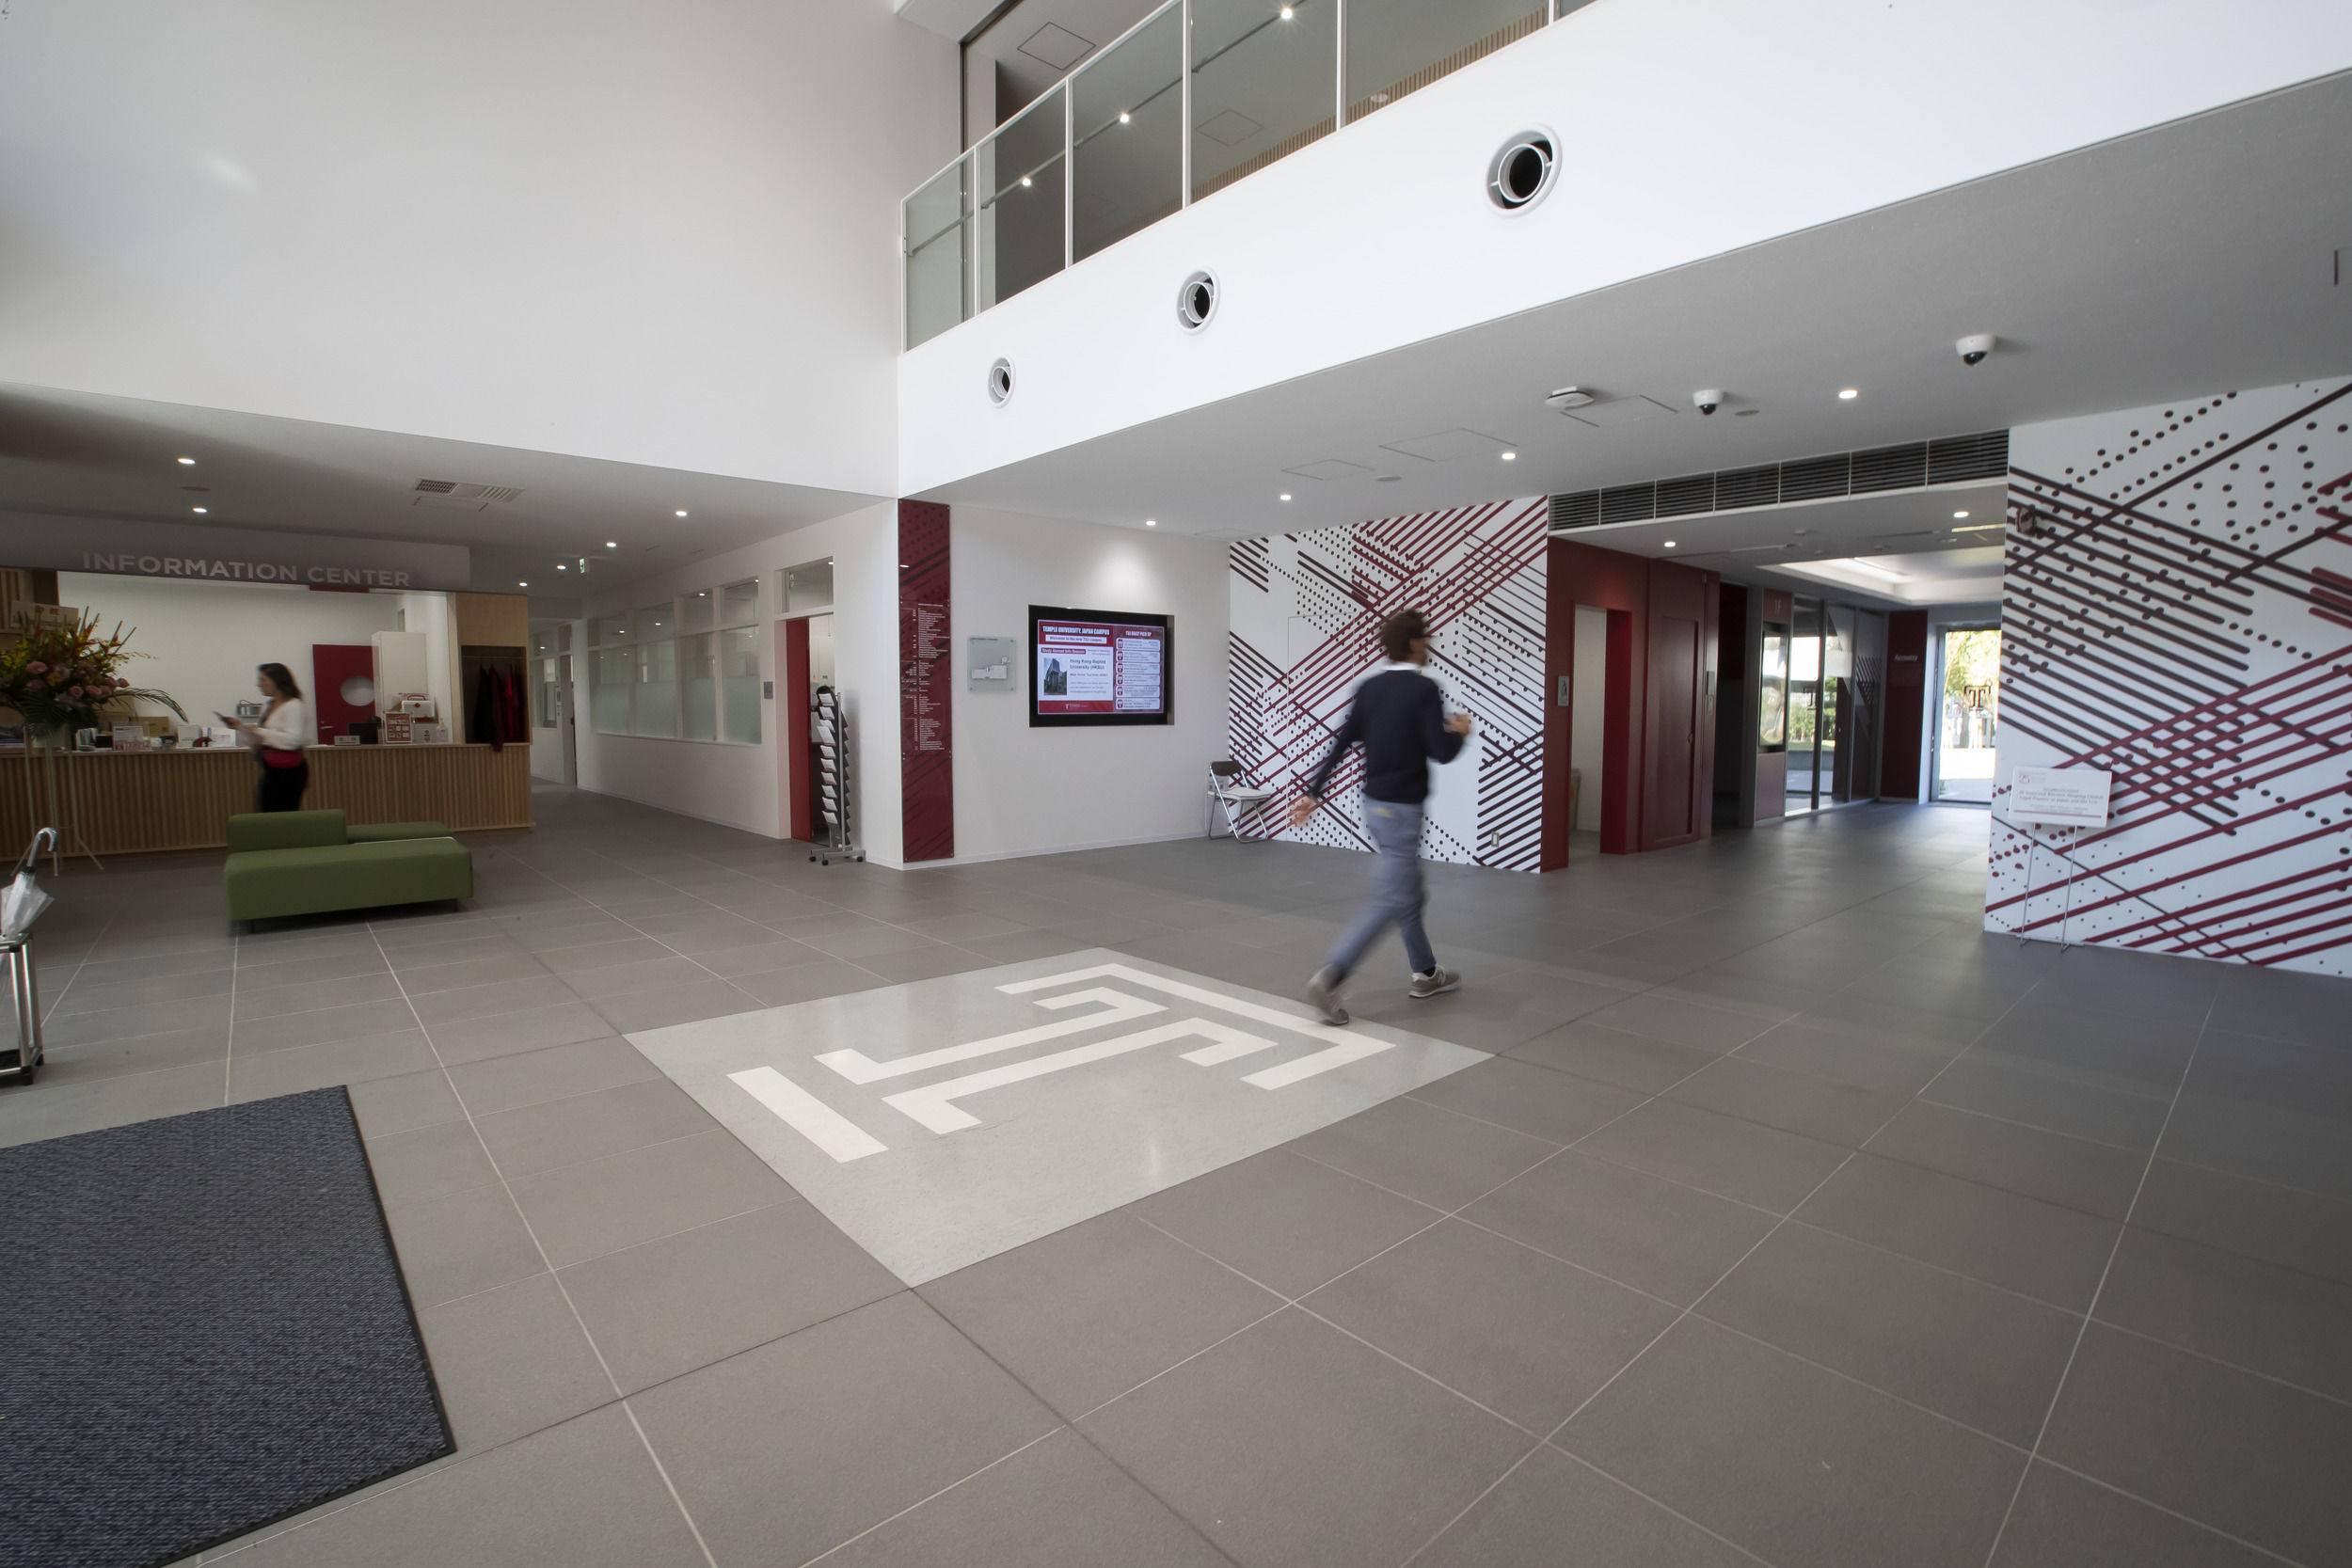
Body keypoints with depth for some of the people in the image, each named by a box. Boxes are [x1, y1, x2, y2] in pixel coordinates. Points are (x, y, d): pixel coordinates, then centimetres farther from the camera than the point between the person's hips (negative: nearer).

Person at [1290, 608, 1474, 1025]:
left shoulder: (1369, 688, 6)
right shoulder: (1423, 689, -15)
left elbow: (1340, 744, 4)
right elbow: (1442, 753, -18)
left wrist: (1314, 793, 7)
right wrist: (1461, 732, 4)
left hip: (1375, 805, 8)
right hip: (1401, 810, -8)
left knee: (1410, 895, 20)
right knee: (1390, 902, -6)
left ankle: (1426, 973, 32)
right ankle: (1329, 978, -15)